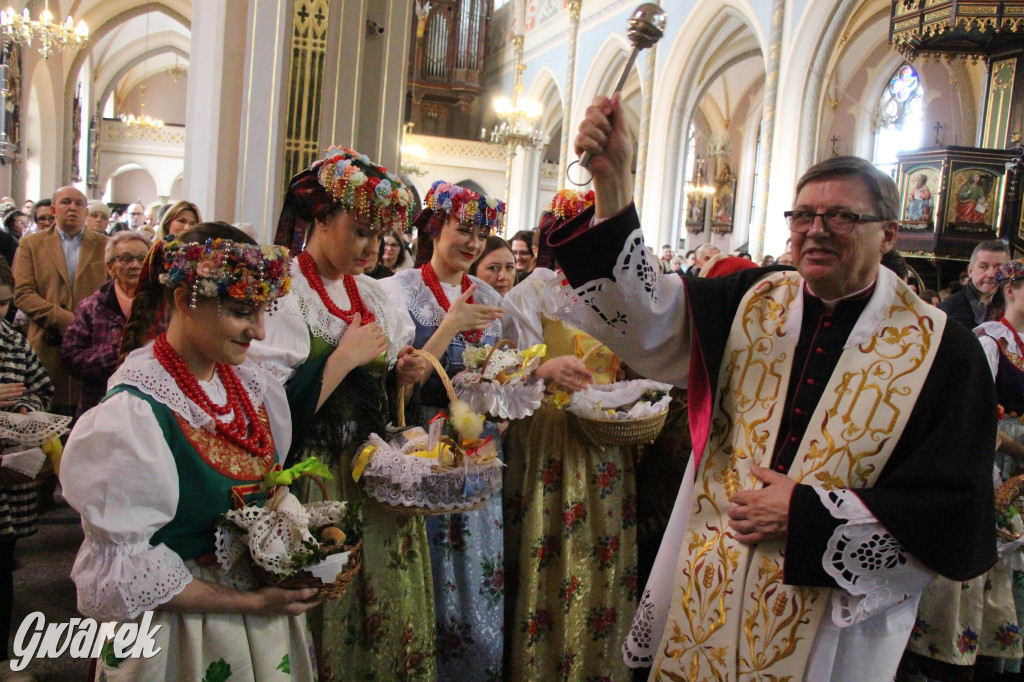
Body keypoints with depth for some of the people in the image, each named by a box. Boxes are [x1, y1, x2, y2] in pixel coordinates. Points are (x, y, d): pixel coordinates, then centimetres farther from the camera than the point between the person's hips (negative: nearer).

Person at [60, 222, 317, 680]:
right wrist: (244, 602, -20)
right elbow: (125, 565, -20)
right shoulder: (135, 409, -22)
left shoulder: (253, 384, -4)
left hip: (264, 601, 6)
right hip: (182, 628, -6)